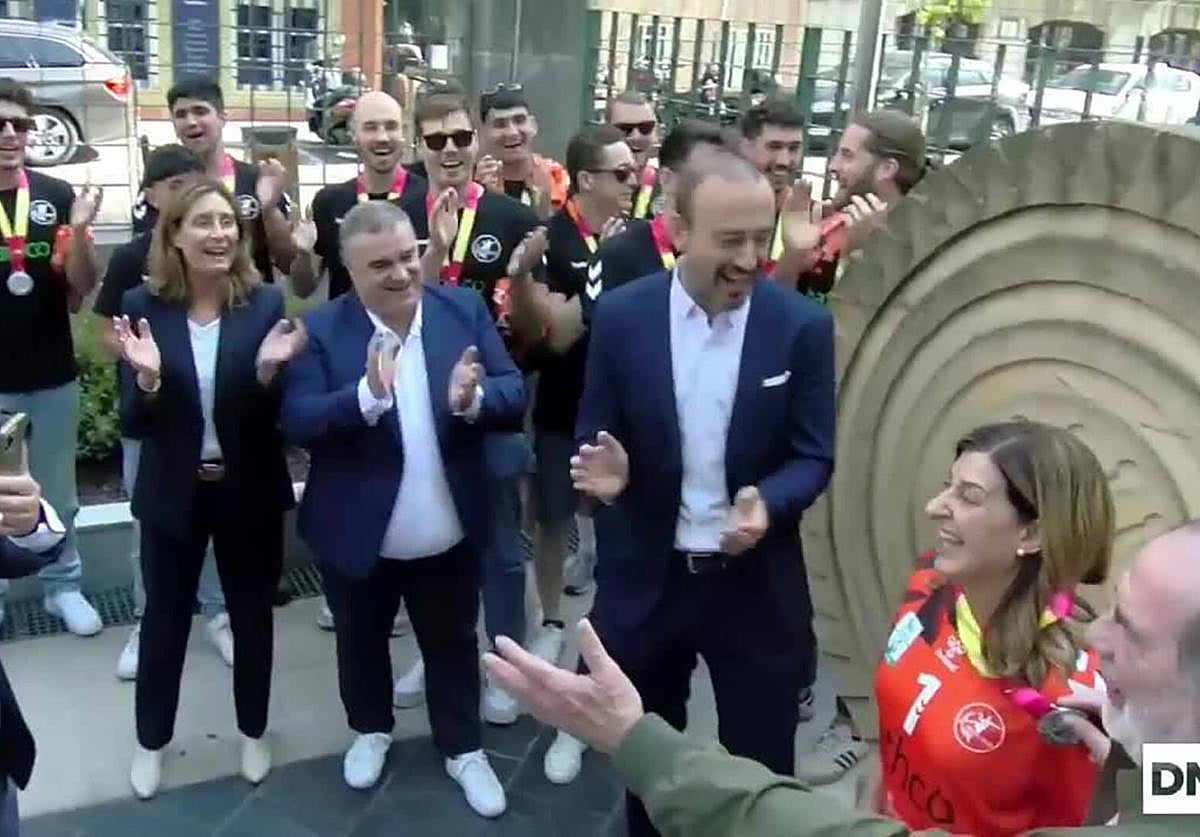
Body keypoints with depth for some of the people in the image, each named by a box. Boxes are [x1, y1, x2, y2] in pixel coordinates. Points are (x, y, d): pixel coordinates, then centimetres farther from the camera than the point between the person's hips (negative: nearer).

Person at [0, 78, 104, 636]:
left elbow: (82, 288, 0)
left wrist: (80, 231, -18)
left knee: (57, 494, 14)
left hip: (52, 374, 2)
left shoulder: (57, 195, -1)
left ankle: (62, 586, 28)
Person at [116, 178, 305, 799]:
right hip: (173, 493, 0)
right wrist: (147, 377, -29)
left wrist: (269, 371, -29)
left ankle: (253, 732, 39)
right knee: (165, 616, 16)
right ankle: (151, 741, 38)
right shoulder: (143, 307, -9)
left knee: (252, 613, 17)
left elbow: (277, 418, -9)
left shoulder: (266, 304, -10)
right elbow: (133, 425, -10)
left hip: (250, 491, 0)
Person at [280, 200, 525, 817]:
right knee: (361, 643, 23)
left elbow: (515, 394, -8)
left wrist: (473, 398, -31)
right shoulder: (320, 329, -14)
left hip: (448, 534, 1)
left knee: (452, 645, 19)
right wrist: (366, 395, -39)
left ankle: (463, 749, 40)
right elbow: (297, 422, -22)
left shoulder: (464, 309, -7)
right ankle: (371, 730, 49)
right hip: (356, 534, -1)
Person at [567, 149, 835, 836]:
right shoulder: (622, 316, -8)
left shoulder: (803, 326, -9)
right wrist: (608, 472, -25)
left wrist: (769, 502, -27)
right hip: (646, 579, 1)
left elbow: (814, 458, -6)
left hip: (756, 586, -1)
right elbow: (595, 440, -1)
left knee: (762, 768, 14)